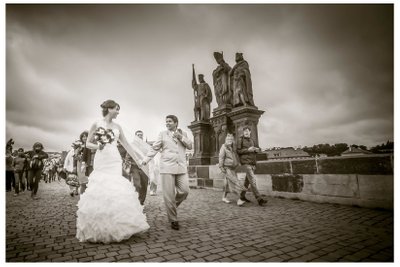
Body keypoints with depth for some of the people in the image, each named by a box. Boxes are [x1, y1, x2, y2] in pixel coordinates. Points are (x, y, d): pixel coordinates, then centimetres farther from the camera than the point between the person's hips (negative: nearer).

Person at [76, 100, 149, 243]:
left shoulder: (117, 127, 11)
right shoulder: (96, 124, 3)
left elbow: (126, 145, 13)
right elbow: (87, 144, 7)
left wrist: (137, 159, 11)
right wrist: (97, 146, -15)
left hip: (115, 162, 2)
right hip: (101, 161, -2)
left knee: (116, 190, -5)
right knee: (100, 190, -4)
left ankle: (116, 227, 5)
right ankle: (98, 229, 11)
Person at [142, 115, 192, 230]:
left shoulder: (183, 134, 16)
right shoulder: (162, 134, 9)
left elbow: (190, 146, 8)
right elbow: (154, 148, 3)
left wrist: (181, 137, -5)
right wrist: (146, 159, -9)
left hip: (181, 167, 3)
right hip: (167, 167, -2)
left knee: (184, 191, -4)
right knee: (169, 195, -3)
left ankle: (172, 206, 25)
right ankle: (173, 220, 12)